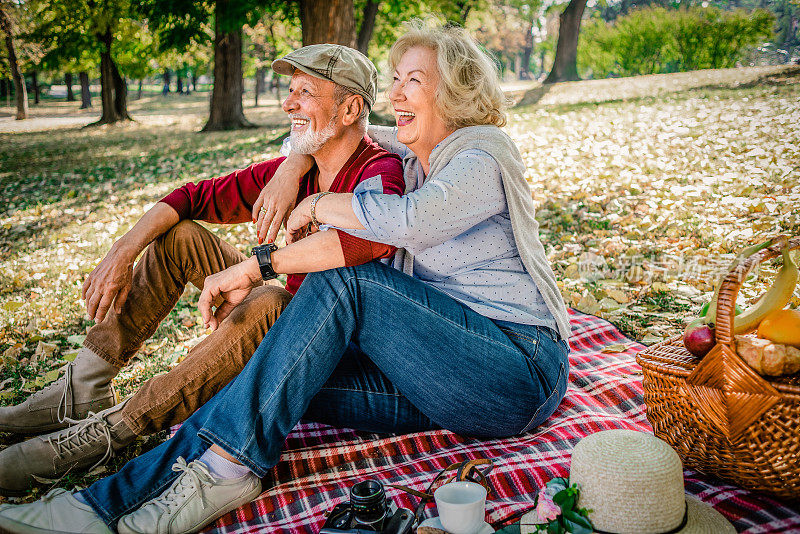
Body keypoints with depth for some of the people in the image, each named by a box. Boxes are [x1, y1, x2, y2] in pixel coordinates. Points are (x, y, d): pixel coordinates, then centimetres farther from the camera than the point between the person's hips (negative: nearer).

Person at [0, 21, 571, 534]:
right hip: (440, 372, 6)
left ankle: (224, 467, -21)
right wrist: (254, 267, 1)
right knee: (290, 378, -15)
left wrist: (316, 205, -13)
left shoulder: (484, 157, -11)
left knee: (344, 284, -25)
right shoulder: (406, 166, 15)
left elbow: (405, 220, -29)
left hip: (522, 373, -6)